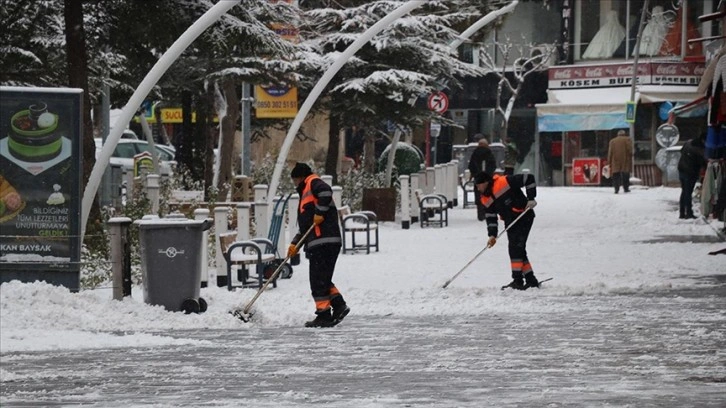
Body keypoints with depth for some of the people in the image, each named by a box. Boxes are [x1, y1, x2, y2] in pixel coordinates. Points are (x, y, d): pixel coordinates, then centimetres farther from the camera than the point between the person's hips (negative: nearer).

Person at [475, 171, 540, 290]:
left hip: (524, 216, -8)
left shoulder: (505, 182, -21)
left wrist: (531, 199, -19)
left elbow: (529, 179, -19)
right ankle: (531, 280, 17)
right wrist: (492, 235, -3)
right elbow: (491, 217, 8)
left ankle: (518, 279, -14)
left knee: (516, 247, -15)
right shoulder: (486, 199, 4)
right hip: (510, 222, 8)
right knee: (518, 250, 8)